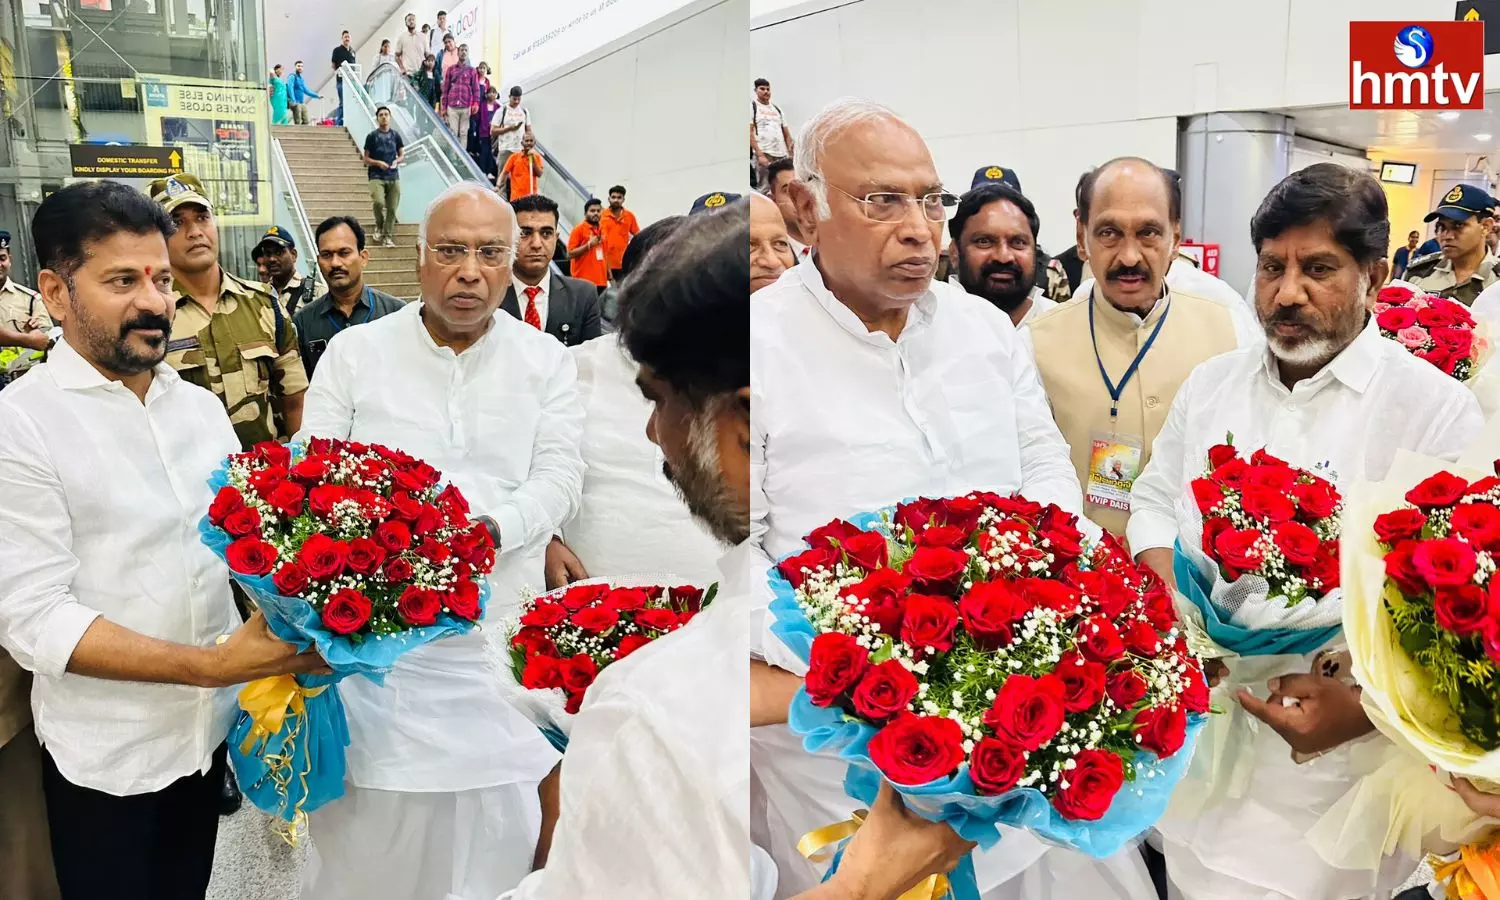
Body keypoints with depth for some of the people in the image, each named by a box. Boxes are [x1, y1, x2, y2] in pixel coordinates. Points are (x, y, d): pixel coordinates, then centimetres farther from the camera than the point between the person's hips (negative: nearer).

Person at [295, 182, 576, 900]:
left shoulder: (546, 362, 5)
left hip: (498, 627, 1)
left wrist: (490, 529, -23)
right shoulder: (355, 352, 3)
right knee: (367, 816, 8)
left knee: (495, 817, 10)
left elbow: (559, 478, -4)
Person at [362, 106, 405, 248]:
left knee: (392, 208, 0)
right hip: (376, 176, -3)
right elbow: (366, 159, 3)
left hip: (393, 177, 3)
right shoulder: (372, 136, 2)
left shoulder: (395, 135, 8)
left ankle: (388, 236, 10)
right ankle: (379, 226, 5)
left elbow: (402, 154, 13)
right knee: (379, 202, -23)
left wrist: (397, 161, -8)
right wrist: (378, 163, -14)